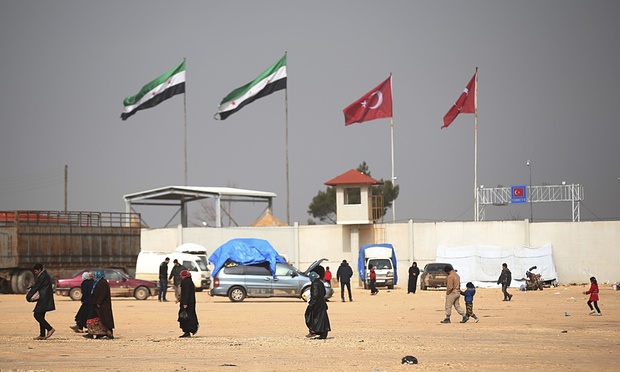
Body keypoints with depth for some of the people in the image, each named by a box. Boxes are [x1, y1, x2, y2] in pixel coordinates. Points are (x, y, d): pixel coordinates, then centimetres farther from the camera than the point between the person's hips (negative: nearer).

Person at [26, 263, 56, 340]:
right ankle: (42, 335, 11)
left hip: (44, 299, -10)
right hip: (44, 300, 10)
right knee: (41, 316, 11)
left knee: (37, 315, -11)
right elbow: (35, 285, 22)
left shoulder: (42, 277, -14)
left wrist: (28, 297, -4)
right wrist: (30, 290, 7)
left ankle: (50, 329, -14)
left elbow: (36, 287, -12)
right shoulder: (45, 275, 18)